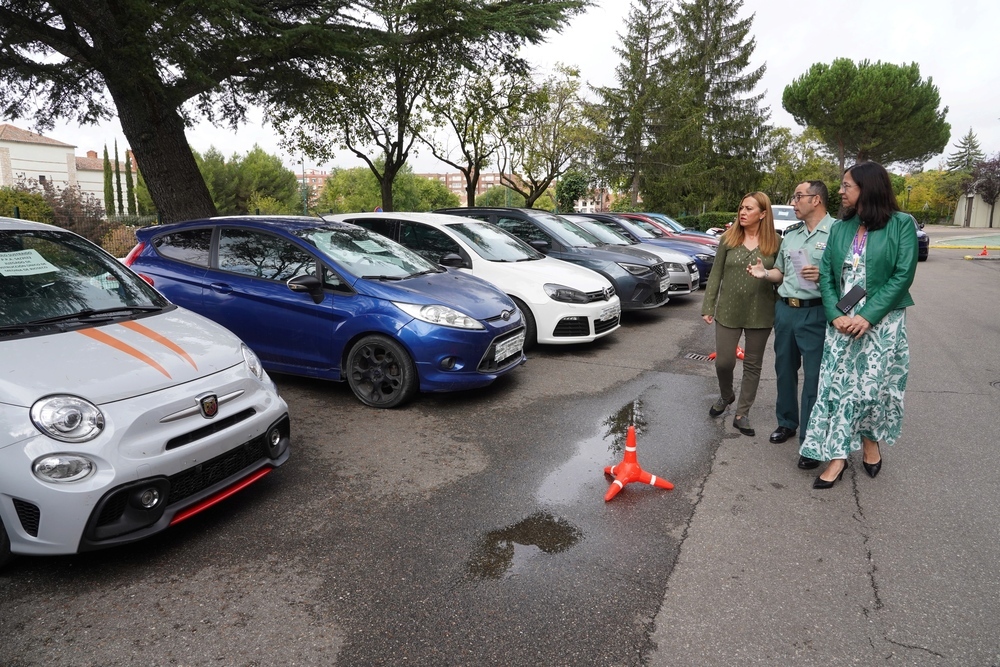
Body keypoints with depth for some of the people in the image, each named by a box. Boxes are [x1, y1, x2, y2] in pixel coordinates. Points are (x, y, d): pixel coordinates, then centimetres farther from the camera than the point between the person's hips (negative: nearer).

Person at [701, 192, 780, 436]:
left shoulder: (775, 243, -1)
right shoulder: (728, 238, 0)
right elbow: (715, 274, 1)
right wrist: (708, 306, -2)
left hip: (760, 314, 0)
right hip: (728, 311, 0)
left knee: (753, 365, 8)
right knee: (723, 361, 2)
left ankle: (742, 414, 20)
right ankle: (725, 396, 34)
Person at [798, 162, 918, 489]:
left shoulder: (901, 224, -4)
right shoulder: (840, 228, 8)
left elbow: (903, 275, -10)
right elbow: (826, 274, 4)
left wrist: (868, 316, -17)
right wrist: (836, 315, -10)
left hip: (882, 322, -3)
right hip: (841, 321, 4)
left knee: (873, 386, 3)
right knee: (838, 386, 2)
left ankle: (870, 441, 30)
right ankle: (837, 457, 9)